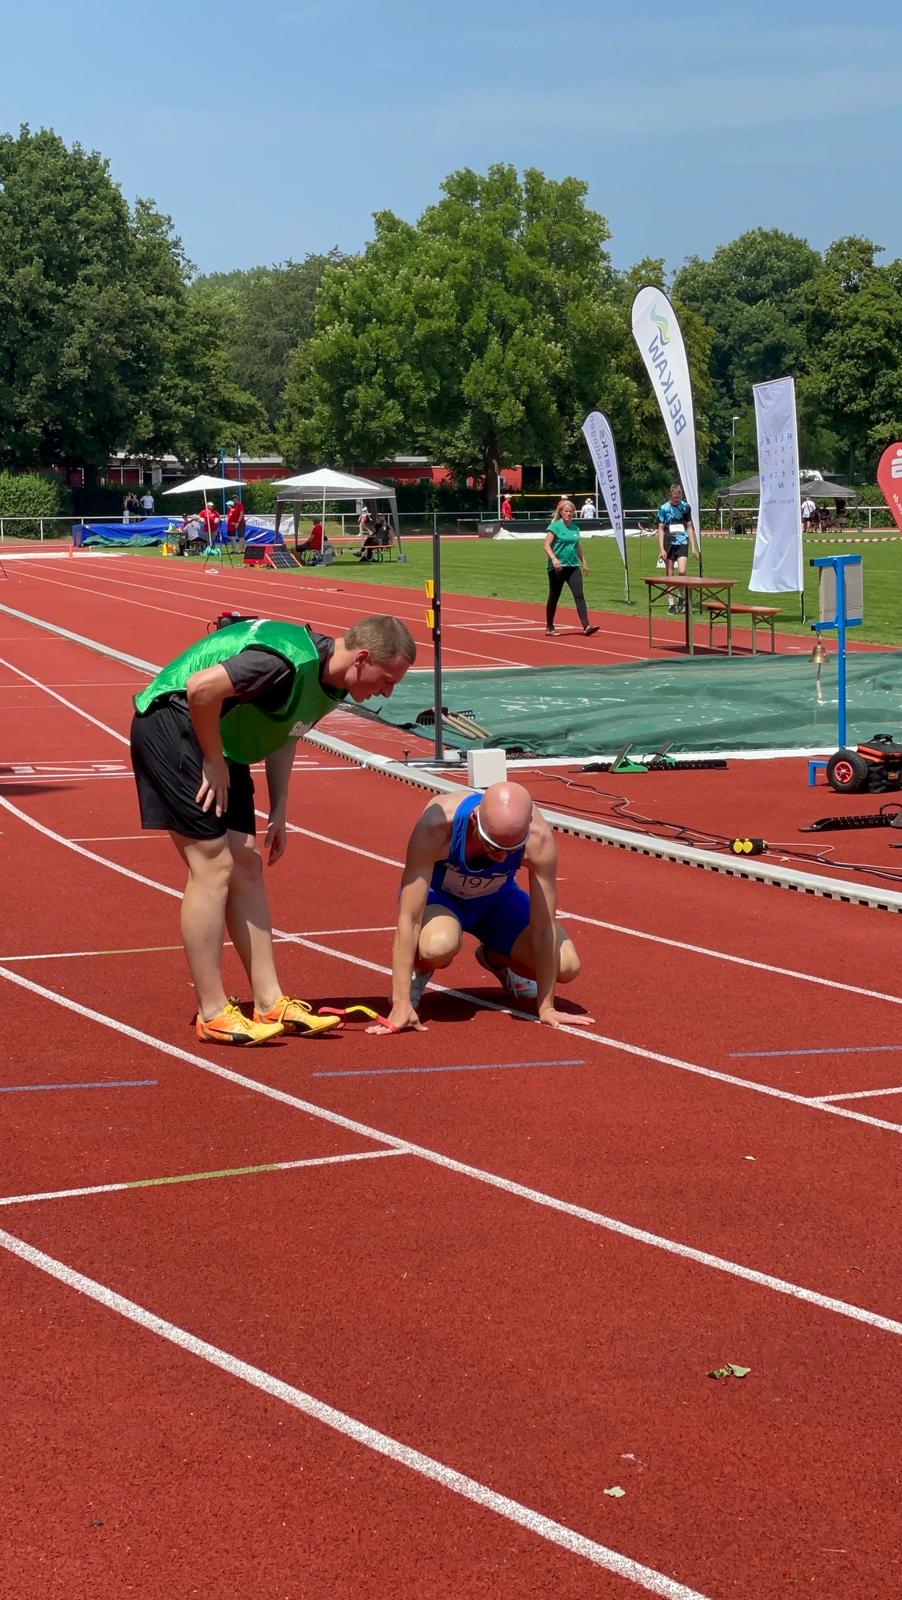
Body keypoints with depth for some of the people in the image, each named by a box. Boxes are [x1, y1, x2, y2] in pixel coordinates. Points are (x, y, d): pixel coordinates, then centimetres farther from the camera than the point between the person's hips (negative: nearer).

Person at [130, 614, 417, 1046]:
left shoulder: (332, 686, 3)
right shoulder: (291, 660, -29)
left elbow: (282, 734, 17)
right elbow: (201, 687, -33)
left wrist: (278, 812, 10)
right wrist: (215, 764, -20)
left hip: (218, 741, 10)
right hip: (172, 721, -10)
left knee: (246, 866, 7)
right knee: (213, 866, -11)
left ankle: (270, 1004, 10)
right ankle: (212, 1015, -6)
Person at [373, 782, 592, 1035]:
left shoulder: (538, 839, -35)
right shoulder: (436, 825, -41)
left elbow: (543, 927, -25)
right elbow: (409, 919, -38)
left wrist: (546, 1007, -19)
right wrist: (401, 1004, -40)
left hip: (496, 898, 3)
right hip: (438, 895, -3)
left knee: (566, 967, -14)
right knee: (438, 946, -38)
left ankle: (496, 958, 18)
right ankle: (418, 970, 0)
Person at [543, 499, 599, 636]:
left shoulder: (575, 527, 12)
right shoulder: (554, 527, -6)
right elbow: (547, 545, -14)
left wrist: (583, 562, 26)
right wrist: (553, 558, -29)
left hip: (573, 566, 5)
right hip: (557, 568, -5)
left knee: (579, 595, -7)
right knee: (554, 597, 6)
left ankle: (586, 626, -14)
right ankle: (549, 627, 19)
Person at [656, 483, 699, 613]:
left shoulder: (685, 507, 5)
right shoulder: (664, 508, -2)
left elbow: (689, 527, 10)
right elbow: (661, 529, -2)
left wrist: (694, 547, 6)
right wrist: (661, 549, -9)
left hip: (682, 543, 1)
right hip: (669, 544, -1)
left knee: (681, 571, -16)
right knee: (670, 576, 3)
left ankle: (681, 598, 5)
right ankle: (671, 604, 10)